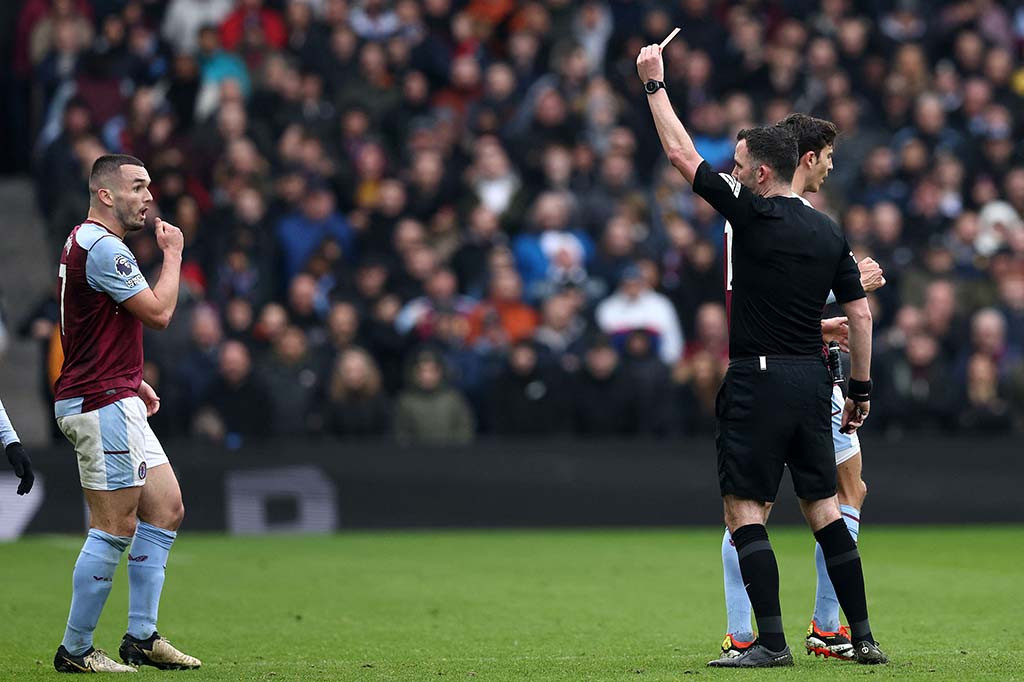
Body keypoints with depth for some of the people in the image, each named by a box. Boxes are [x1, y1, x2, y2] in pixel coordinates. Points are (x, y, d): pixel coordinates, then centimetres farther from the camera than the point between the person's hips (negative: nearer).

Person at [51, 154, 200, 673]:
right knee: (115, 528, -9)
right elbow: (158, 312, -17)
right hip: (102, 405, -11)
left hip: (117, 402, 11)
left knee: (165, 510, 11)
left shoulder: (87, 242, 18)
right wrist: (173, 253, -4)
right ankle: (74, 650, -4)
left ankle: (142, 638, 13)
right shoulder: (102, 247, -16)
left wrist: (134, 382, 21)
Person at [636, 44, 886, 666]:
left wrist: (655, 84, 5)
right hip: (814, 382, 6)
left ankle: (772, 642, -9)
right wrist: (862, 389, 16)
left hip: (759, 382, -6)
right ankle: (864, 637, 9)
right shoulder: (829, 232, 9)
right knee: (823, 506, 11)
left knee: (744, 508, -2)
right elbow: (860, 314, 9)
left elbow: (682, 154, -4)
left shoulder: (753, 215, -9)